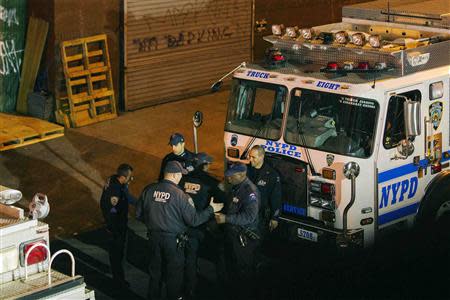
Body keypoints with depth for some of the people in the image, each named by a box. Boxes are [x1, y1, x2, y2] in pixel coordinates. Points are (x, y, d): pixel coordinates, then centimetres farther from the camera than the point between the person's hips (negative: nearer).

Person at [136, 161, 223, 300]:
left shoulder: (149, 190, -8)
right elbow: (194, 220, -16)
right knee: (174, 272, 14)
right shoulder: (179, 194, -19)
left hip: (154, 236, 4)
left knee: (155, 269, 20)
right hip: (173, 239, -4)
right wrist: (211, 209, -3)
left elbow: (139, 214, 1)